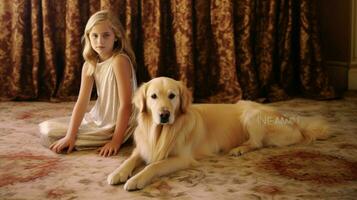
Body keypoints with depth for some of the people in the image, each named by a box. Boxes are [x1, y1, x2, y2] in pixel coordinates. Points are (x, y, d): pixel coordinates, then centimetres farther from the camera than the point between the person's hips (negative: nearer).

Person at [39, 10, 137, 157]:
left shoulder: (119, 61, -22)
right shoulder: (89, 64, -1)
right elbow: (82, 102, -7)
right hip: (97, 119, 7)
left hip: (119, 123, -7)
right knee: (46, 129, 3)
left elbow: (126, 105, -23)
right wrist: (70, 136, -17)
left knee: (52, 138, -12)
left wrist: (116, 141, -23)